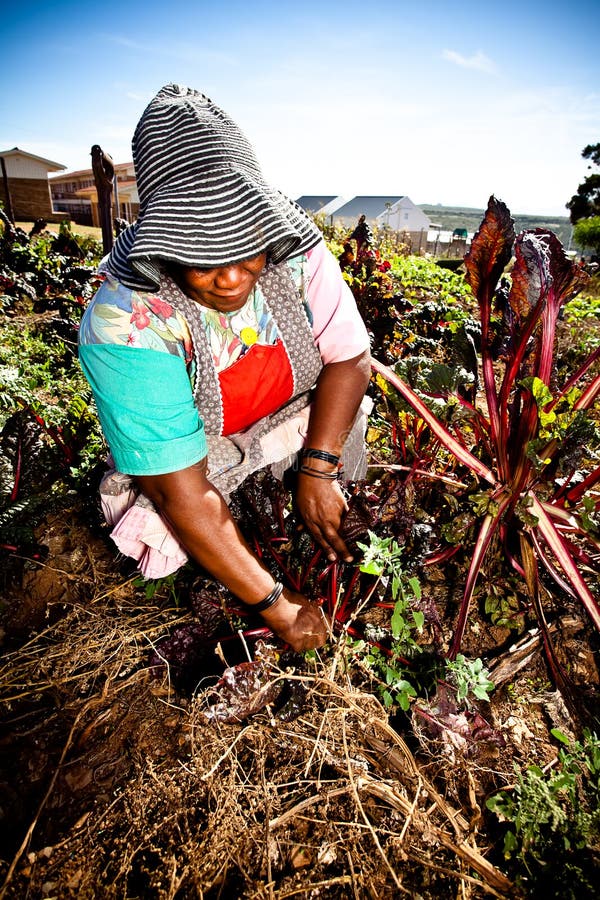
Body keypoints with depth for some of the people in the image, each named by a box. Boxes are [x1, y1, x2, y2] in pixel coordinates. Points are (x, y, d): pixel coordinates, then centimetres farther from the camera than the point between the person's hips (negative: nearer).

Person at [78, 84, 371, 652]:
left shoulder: (296, 252, -23)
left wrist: (317, 468, -26)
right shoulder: (123, 322, -34)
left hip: (294, 416, 4)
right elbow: (180, 492, -34)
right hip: (190, 448, -3)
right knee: (152, 534, -26)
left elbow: (348, 358, -14)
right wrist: (272, 603, -30)